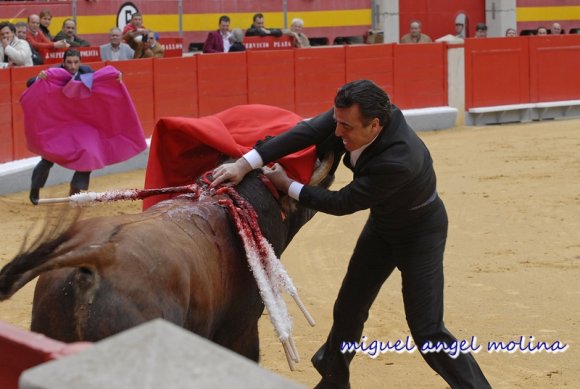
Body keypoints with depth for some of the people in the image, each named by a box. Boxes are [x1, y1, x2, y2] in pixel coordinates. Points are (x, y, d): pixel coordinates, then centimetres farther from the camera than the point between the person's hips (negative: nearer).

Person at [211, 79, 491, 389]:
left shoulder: (399, 161, -41)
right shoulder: (355, 114, -23)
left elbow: (343, 203, -31)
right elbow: (308, 131, -24)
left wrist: (287, 186, -21)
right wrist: (246, 164, -32)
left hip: (419, 231, -7)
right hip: (383, 222, 7)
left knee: (426, 329, -10)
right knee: (349, 308, 14)